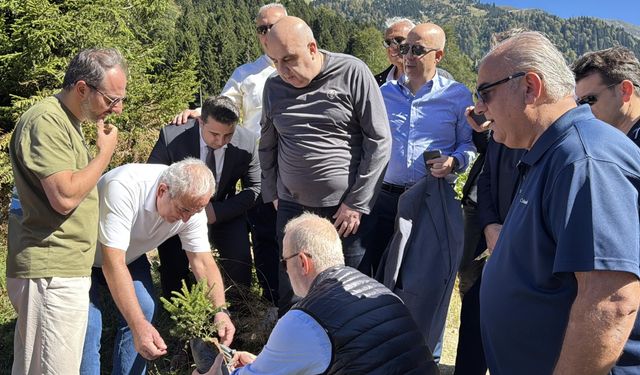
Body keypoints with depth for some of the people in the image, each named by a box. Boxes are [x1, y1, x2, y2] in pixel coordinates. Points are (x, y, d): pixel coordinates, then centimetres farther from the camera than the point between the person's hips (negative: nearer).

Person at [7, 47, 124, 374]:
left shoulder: (65, 120, 17)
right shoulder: (45, 122, -16)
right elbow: (65, 196, -22)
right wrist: (105, 153, -12)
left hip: (60, 270, 10)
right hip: (51, 274, -10)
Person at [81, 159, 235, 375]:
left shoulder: (192, 204, -21)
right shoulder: (123, 187, -40)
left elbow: (203, 262, -15)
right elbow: (113, 264, -42)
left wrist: (221, 311, -30)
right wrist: (139, 325, -47)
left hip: (129, 255, 6)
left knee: (144, 310, -7)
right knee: (89, 327, -17)